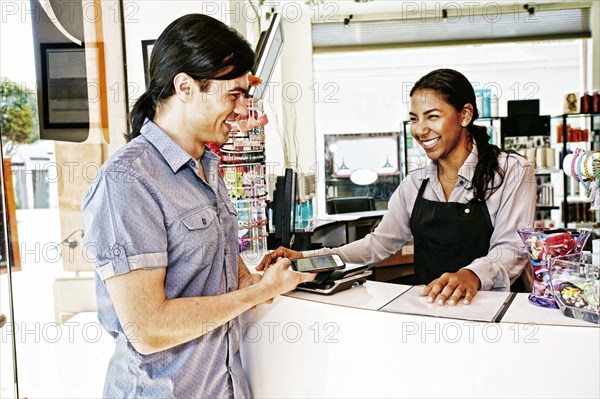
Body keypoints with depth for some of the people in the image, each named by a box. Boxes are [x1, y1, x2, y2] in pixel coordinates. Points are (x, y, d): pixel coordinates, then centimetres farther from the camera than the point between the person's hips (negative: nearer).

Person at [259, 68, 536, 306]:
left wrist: (472, 275, -34)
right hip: (423, 307, 2)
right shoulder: (414, 184, 11)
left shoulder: (512, 173, -2)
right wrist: (305, 260, -3)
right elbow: (379, 243, 10)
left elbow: (512, 248, -11)